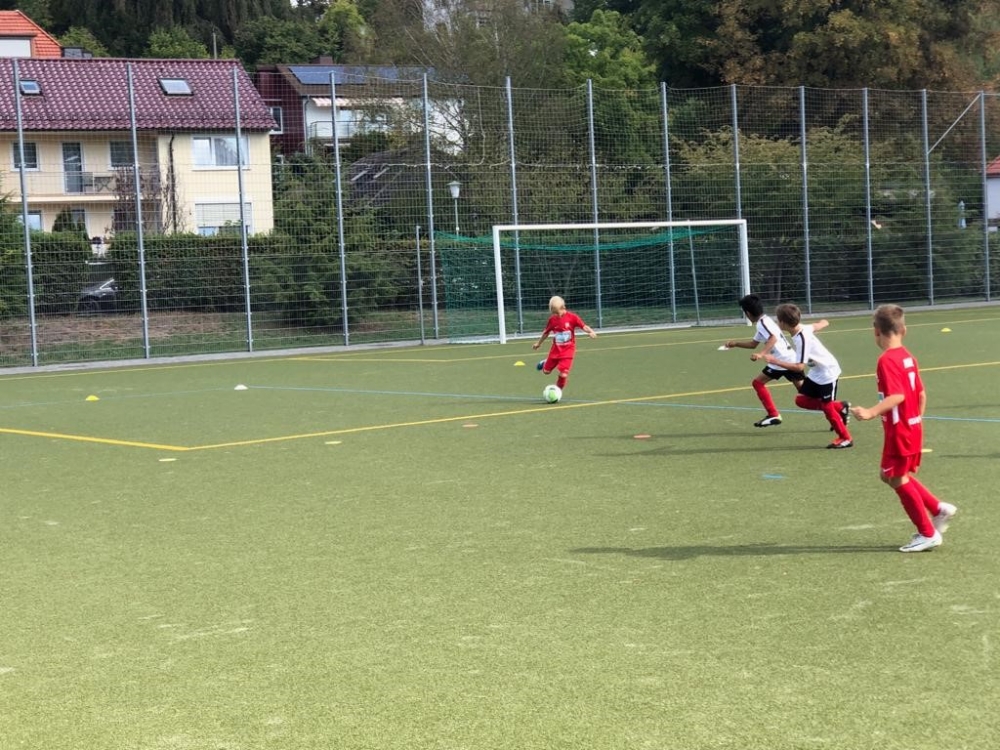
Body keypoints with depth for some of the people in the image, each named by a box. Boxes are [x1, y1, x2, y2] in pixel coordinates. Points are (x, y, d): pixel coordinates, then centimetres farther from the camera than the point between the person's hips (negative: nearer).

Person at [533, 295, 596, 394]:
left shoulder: (572, 317, -12)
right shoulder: (552, 319, -3)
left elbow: (584, 326, -14)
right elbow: (546, 332, 12)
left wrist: (591, 332, -35)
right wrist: (538, 343, 24)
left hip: (568, 350, -3)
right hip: (556, 349, 3)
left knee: (563, 374, -13)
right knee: (546, 371, 10)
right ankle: (545, 363, 47)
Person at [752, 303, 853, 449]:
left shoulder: (802, 339, -32)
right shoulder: (803, 328, -8)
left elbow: (799, 367, -37)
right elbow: (823, 323, 9)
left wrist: (775, 361, -39)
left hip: (827, 374, -9)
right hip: (815, 373, 9)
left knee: (826, 407, -2)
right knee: (801, 400, 6)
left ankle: (845, 438, 14)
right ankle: (840, 407, 19)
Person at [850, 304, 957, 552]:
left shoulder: (886, 360, -18)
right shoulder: (908, 357, 8)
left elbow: (897, 396, -28)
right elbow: (921, 395, 12)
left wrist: (871, 412, -38)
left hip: (899, 430, -9)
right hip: (913, 427, 9)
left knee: (899, 480, 3)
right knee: (892, 475, 21)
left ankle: (928, 534, 9)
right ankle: (939, 509, 19)